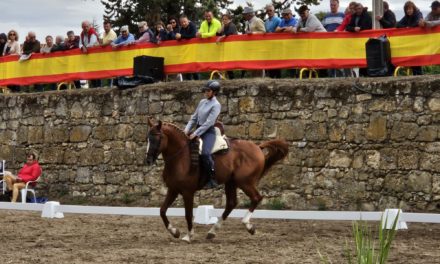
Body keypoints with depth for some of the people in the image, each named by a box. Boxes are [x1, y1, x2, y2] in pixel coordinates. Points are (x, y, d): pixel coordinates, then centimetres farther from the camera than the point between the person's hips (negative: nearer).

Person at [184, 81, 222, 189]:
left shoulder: (216, 105, -9)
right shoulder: (202, 102, 14)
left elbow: (209, 122, -16)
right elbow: (194, 118, 15)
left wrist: (196, 134, -20)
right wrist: (187, 130, 1)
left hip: (208, 132, -8)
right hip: (198, 130, 8)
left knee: (205, 153, -29)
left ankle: (212, 179, -21)